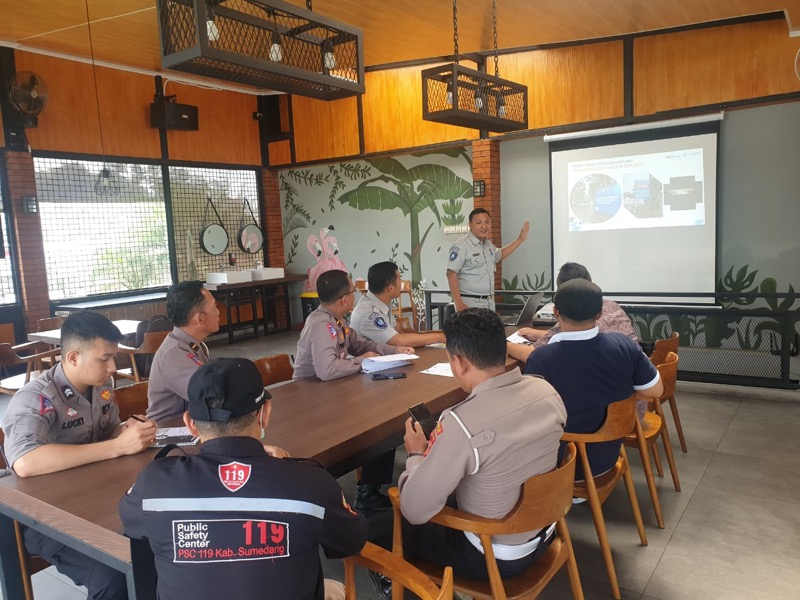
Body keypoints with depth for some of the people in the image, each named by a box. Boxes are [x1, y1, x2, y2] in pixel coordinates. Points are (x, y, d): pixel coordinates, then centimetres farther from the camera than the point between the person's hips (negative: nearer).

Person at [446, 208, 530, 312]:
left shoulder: (488, 244, 13)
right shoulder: (461, 245, -13)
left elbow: (499, 255, 35)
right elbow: (451, 274, -16)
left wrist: (521, 239, 30)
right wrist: (459, 304, -22)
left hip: (490, 302, 8)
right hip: (469, 303, -8)